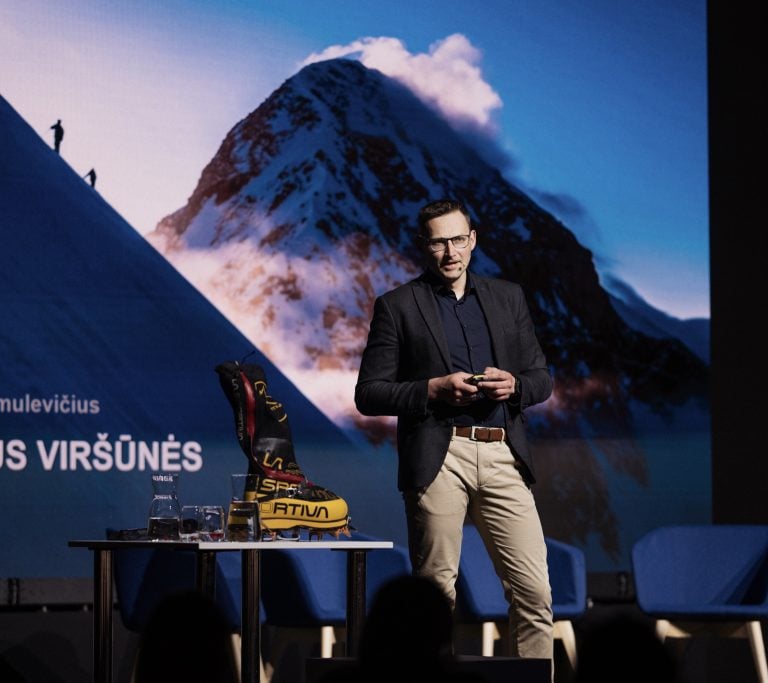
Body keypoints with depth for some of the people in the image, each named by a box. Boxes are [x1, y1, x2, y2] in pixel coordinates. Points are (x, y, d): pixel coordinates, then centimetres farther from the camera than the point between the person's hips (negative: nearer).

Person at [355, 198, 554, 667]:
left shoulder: (508, 298, 17)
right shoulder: (397, 307, 7)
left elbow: (542, 378, 19)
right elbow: (369, 394, 2)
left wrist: (514, 385, -3)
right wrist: (434, 389, -11)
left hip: (504, 457, 3)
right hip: (438, 457, -3)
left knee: (535, 591, -3)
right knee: (436, 592, -2)